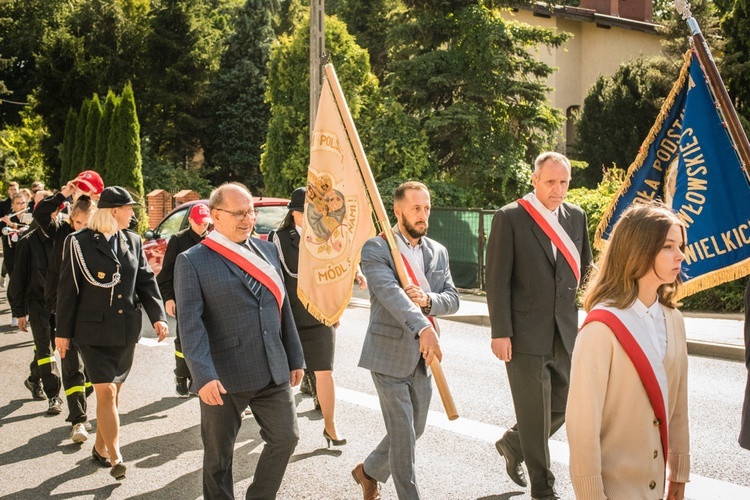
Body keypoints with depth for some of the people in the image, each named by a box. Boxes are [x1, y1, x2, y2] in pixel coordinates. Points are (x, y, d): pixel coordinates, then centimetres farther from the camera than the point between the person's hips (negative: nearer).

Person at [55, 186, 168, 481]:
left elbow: (146, 281, 6)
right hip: (94, 331, -5)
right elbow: (67, 289, -4)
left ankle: (101, 446, 29)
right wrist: (63, 331, -3)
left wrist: (157, 315, -7)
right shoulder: (80, 243, -7)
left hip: (126, 331, 5)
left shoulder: (133, 242, 7)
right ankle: (115, 458, -5)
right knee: (106, 392, -9)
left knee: (113, 391, 13)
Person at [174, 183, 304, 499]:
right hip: (223, 378, -5)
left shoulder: (267, 251, 10)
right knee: (218, 454, 9)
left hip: (273, 372, 5)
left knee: (286, 438, 10)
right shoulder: (193, 261, -8)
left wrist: (294, 357, 14)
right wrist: (204, 376, -26)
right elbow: (190, 323, -16)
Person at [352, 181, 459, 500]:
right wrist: (423, 327, -42)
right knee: (403, 436, -3)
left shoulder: (438, 252, 10)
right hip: (389, 356, -7)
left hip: (423, 357, 7)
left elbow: (453, 300, 6)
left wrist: (428, 300, -17)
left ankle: (369, 471, 39)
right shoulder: (375, 249, -11)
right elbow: (390, 292, -27)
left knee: (414, 430, 17)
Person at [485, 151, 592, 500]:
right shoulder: (510, 218, -8)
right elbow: (497, 280, -10)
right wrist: (500, 333, -14)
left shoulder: (576, 217, 8)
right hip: (526, 334, -5)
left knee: (564, 405, 11)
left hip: (565, 333, 6)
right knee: (535, 414, 2)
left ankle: (512, 444, 37)